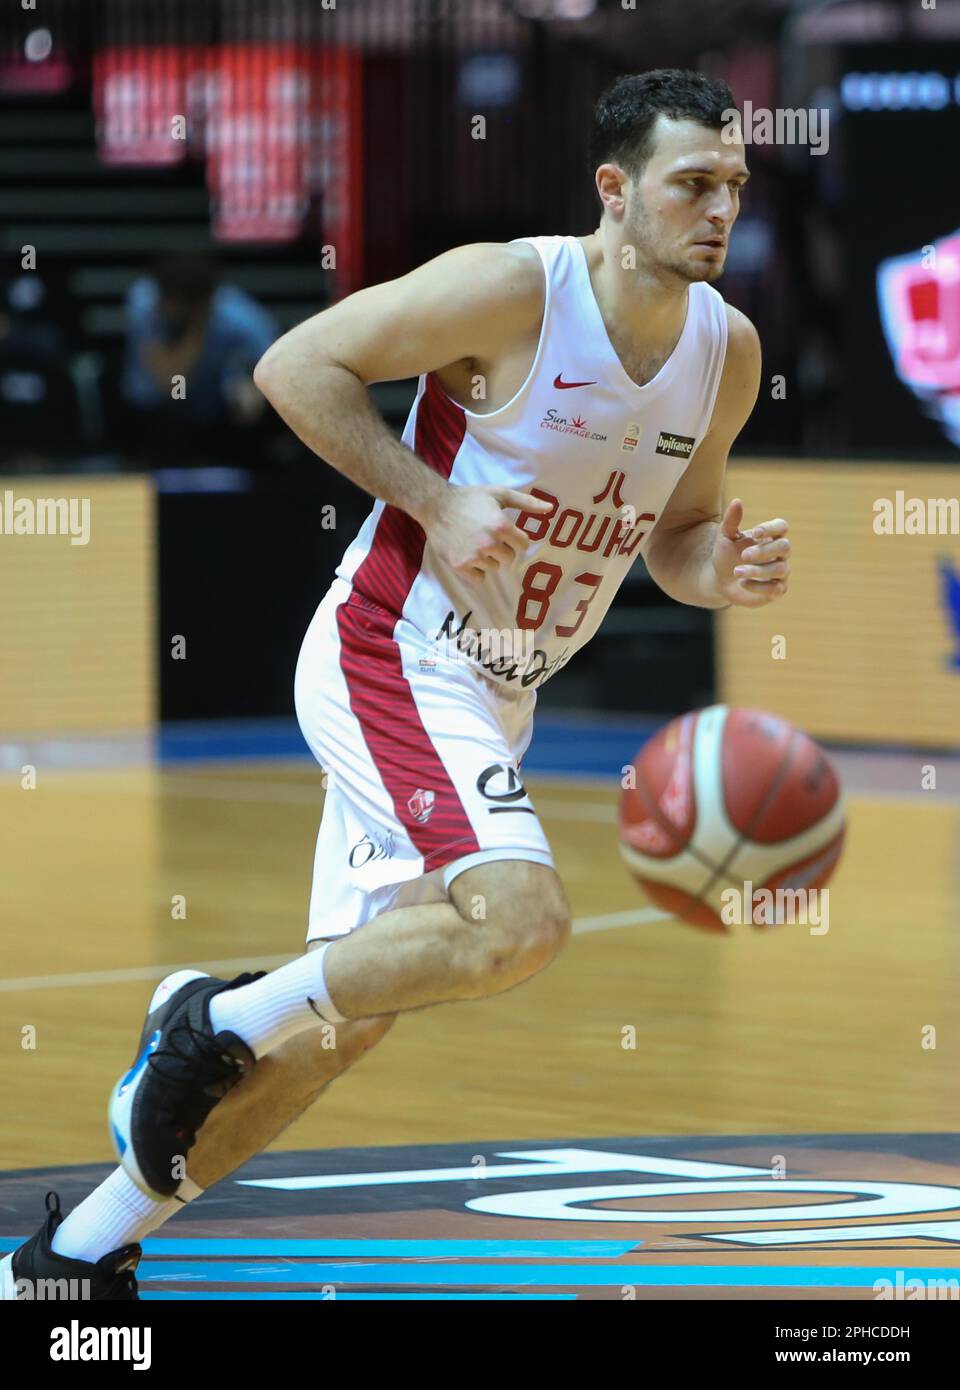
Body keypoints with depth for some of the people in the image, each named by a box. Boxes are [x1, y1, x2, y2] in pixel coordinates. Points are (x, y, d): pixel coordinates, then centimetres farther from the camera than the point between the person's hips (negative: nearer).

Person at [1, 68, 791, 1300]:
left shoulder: (726, 351, 3)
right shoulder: (508, 289, -18)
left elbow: (673, 533, 17)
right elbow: (295, 367, -14)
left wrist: (724, 573, -7)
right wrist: (439, 505, -21)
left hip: (493, 697, 8)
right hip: (389, 658, -8)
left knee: (343, 1020, 8)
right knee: (518, 918, -28)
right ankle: (218, 1023, -7)